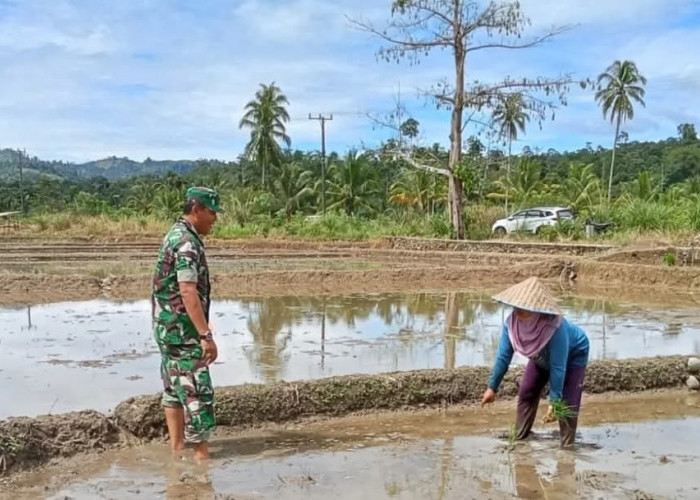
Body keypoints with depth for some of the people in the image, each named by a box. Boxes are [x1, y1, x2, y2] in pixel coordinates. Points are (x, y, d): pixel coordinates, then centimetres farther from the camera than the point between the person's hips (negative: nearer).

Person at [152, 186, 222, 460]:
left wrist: (200, 327, 26)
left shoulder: (176, 234, 13)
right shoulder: (187, 242, -19)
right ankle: (201, 452, 0)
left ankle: (177, 446, 23)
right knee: (196, 389, -6)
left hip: (167, 325, 11)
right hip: (181, 327, -10)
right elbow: (188, 292, -28)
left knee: (174, 387, 14)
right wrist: (206, 335, -30)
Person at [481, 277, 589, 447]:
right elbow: (503, 356, -20)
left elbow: (558, 367, -39)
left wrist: (554, 401, -36)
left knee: (567, 402, -12)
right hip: (542, 357, 5)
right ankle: (519, 439, 15)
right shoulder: (512, 322, -31)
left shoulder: (555, 328, -45)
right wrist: (492, 387, -16)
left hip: (573, 355, -5)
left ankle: (567, 446, 2)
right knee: (526, 393, 3)